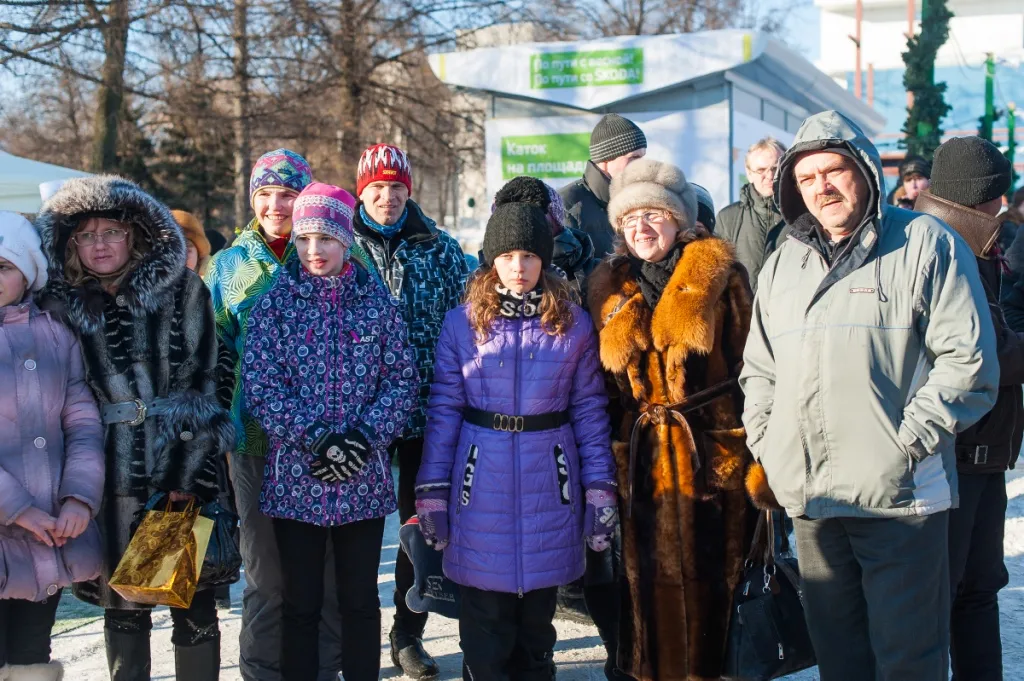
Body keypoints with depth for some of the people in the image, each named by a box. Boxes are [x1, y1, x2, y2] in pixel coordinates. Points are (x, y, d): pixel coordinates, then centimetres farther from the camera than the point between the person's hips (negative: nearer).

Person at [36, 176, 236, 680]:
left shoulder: (182, 289, 0)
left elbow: (205, 380, -2)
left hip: (186, 468, -1)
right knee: (122, 606, 9)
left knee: (194, 602, 3)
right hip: (110, 475, 2)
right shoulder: (60, 304, 5)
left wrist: (189, 469, -9)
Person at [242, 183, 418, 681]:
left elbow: (401, 379, 2)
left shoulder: (377, 302, 3)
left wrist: (364, 438, -13)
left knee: (360, 599, 11)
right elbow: (261, 386, -7)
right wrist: (317, 439, -17)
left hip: (364, 478, 1)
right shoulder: (275, 303, 0)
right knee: (301, 603, 8)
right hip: (295, 476, -1)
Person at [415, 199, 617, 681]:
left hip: (549, 487, 1)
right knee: (485, 620, 4)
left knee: (537, 615, 12)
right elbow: (443, 409, 0)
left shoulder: (573, 324, 3)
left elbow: (589, 408, 5)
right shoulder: (462, 323, 1)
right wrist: (431, 490, -3)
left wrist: (600, 486, 0)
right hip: (481, 485, -1)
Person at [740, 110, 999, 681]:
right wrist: (766, 442, 9)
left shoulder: (926, 244, -2)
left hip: (900, 496, -5)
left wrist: (908, 442, -13)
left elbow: (968, 361, -8)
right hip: (809, 500, 6)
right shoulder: (783, 264, 16)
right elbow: (759, 369, 23)